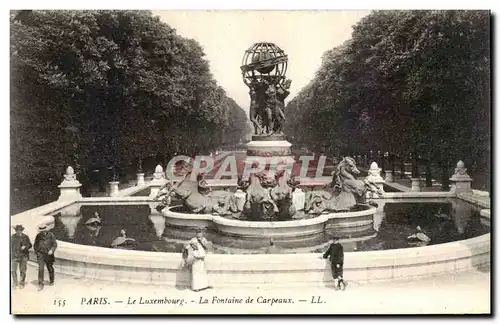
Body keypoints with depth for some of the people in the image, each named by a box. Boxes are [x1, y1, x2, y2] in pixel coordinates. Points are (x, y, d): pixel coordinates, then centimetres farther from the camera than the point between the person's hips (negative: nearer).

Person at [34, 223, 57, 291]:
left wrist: (52, 250, -19)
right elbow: (35, 245, 13)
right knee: (40, 269, -12)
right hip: (41, 255, 0)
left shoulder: (51, 235, -4)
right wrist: (37, 252, 2)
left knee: (50, 269, 14)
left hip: (49, 255, 0)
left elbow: (55, 244, -3)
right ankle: (40, 284, -10)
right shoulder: (38, 236, 1)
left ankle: (51, 281, 35)